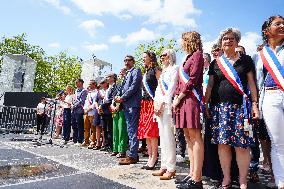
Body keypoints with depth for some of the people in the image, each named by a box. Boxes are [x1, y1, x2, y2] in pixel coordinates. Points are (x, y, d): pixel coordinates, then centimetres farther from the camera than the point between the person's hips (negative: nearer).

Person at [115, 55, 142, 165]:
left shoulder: (136, 71, -1)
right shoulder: (127, 74, 24)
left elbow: (133, 87, -13)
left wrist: (122, 98, -11)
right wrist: (119, 98, 3)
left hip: (133, 104, -9)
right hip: (127, 105, 9)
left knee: (133, 131, -8)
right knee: (130, 131, 10)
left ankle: (133, 156, -4)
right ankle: (133, 154, 17)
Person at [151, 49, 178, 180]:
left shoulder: (174, 68, 1)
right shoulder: (163, 71, 25)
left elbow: (172, 88, -10)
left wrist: (163, 103, -15)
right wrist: (156, 104, 7)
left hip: (167, 105, -8)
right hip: (159, 105, 8)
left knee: (168, 136, -9)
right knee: (162, 137, 7)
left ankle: (171, 168, -4)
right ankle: (164, 166, 13)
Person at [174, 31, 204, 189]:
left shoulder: (197, 55, 0)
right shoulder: (187, 58, 25)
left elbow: (192, 80, -11)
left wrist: (179, 97, -10)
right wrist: (176, 97, 7)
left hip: (191, 98, -9)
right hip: (182, 99, 9)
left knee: (195, 136, -9)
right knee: (188, 137, 7)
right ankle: (192, 174, 13)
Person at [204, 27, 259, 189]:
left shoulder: (245, 60, 10)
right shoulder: (216, 63, 14)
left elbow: (251, 83, 8)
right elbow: (210, 85, 13)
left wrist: (255, 104, 0)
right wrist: (206, 105, 7)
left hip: (240, 107, -1)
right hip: (219, 107, 2)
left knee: (242, 145, -4)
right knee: (223, 143, 1)